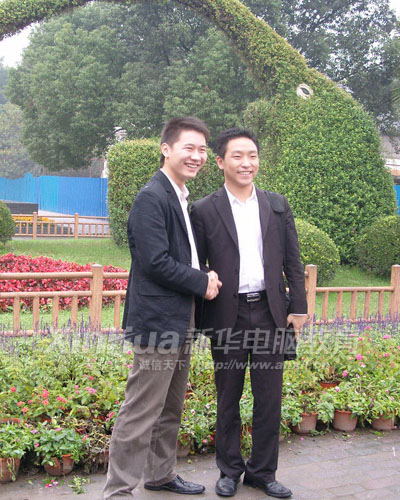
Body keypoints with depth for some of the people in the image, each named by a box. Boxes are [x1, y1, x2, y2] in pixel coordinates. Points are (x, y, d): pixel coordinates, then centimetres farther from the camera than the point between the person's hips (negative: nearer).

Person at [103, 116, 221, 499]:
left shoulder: (182, 198, 15)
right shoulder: (152, 198, -15)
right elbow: (155, 262, -22)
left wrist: (203, 278, 5)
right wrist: (202, 282, -12)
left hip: (180, 320, 10)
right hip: (158, 321, -10)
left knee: (170, 408, 20)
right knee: (141, 412, -2)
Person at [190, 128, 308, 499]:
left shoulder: (277, 206, 7)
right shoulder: (204, 211, -2)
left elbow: (292, 262, 9)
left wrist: (298, 308, 3)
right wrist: (201, 319, -3)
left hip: (270, 313, 2)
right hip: (228, 316, -2)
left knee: (269, 398, 9)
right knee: (227, 398, 11)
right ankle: (230, 470, 28)